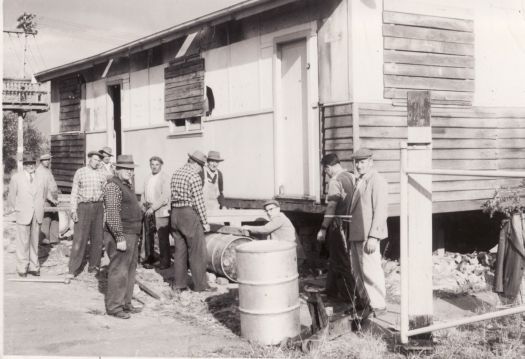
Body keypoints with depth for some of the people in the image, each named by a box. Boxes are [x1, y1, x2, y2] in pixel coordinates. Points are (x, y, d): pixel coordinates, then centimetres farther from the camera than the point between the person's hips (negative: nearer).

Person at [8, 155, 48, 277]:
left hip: (37, 216, 3)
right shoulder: (16, 178, 0)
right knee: (23, 243, -2)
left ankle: (33, 267, 16)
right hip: (23, 215, -3)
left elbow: (44, 195, 19)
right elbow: (11, 197, 5)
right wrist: (19, 209, 7)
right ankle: (22, 268, 7)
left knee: (34, 242, 7)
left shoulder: (41, 179, 8)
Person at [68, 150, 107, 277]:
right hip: (84, 206, -3)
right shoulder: (80, 172, 3)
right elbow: (74, 192, 2)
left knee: (97, 238, 5)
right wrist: (73, 210, -6)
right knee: (79, 239, -7)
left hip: (98, 207, 3)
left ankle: (94, 266, 16)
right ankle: (73, 269, -4)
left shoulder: (101, 175, 10)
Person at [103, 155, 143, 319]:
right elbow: (112, 214, -22)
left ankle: (125, 303, 23)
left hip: (131, 235, 10)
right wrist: (120, 238, -24)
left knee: (130, 270, 14)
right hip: (121, 235, -10)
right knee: (119, 271, -6)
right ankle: (114, 307, 0)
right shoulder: (113, 186, -15)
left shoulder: (126, 185, 17)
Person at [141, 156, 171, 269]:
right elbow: (144, 194, 24)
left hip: (160, 212, -6)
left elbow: (165, 196, -13)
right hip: (148, 211, 6)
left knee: (163, 237, -5)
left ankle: (165, 261, 3)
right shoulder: (148, 179, 17)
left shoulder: (165, 178, -5)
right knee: (148, 235, 6)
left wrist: (153, 208, -16)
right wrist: (144, 204, 6)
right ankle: (149, 259, 15)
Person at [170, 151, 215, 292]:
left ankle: (179, 284, 14)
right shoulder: (194, 176, -14)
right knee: (197, 250, -1)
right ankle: (200, 285, 1)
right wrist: (205, 222, -10)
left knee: (180, 250, 11)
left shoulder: (175, 174, 11)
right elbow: (198, 201, -15)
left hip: (175, 213, 8)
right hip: (189, 213, -8)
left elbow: (173, 196, 13)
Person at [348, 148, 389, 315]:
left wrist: (373, 237, -22)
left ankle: (378, 305, 5)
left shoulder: (377, 181, -12)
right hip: (356, 235, 9)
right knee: (358, 271, 15)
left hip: (368, 235, -9)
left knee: (370, 270, -5)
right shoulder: (359, 181, 16)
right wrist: (351, 234, 15)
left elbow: (380, 211, -18)